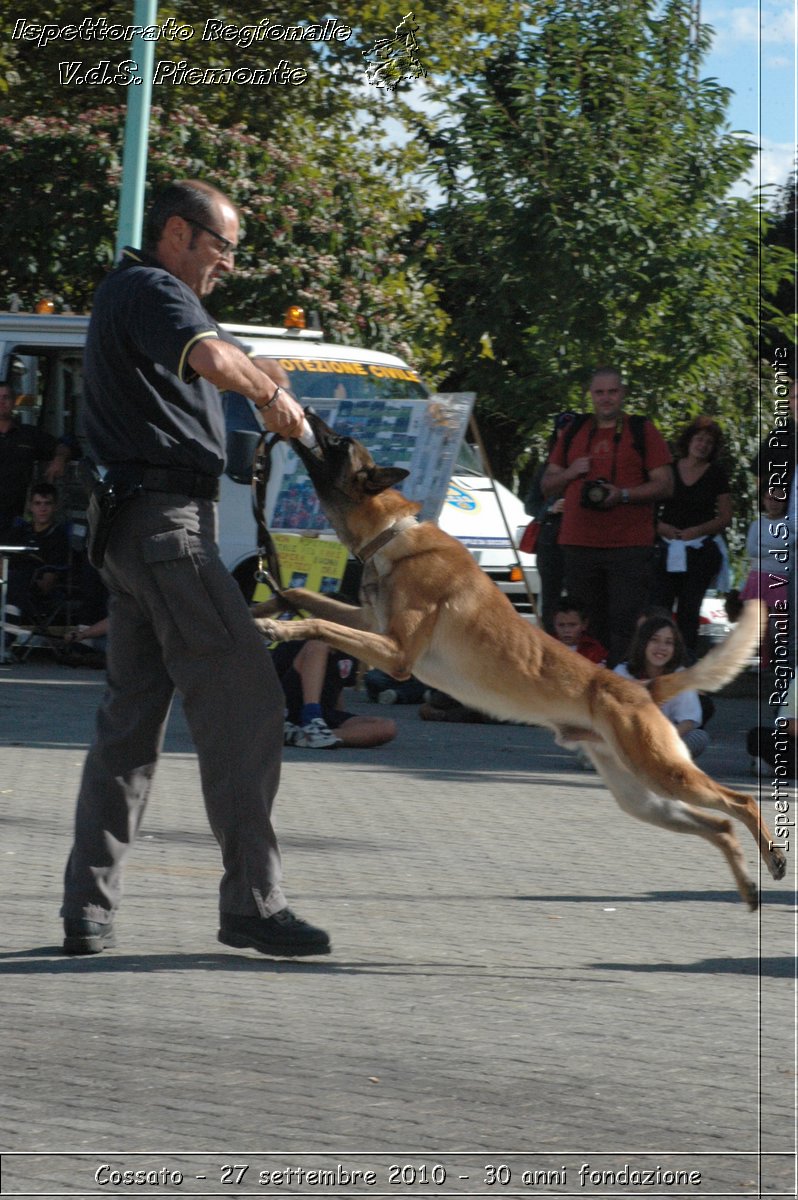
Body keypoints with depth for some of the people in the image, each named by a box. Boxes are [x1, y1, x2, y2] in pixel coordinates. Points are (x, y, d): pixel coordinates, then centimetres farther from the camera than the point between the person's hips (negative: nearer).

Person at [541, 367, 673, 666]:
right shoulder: (572, 433, 17)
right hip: (578, 545, 4)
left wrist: (623, 494, -15)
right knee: (585, 627, 5)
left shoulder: (642, 432, 6)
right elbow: (547, 486, 20)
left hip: (629, 545, -4)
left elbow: (664, 485, 0)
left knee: (625, 625, -10)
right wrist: (570, 473, -2)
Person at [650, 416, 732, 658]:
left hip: (700, 549, -1)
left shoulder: (716, 474, 5)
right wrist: (659, 525, -7)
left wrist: (697, 530, -9)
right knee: (658, 606, -11)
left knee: (688, 610, 0)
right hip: (668, 550, 1)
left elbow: (725, 518, 4)